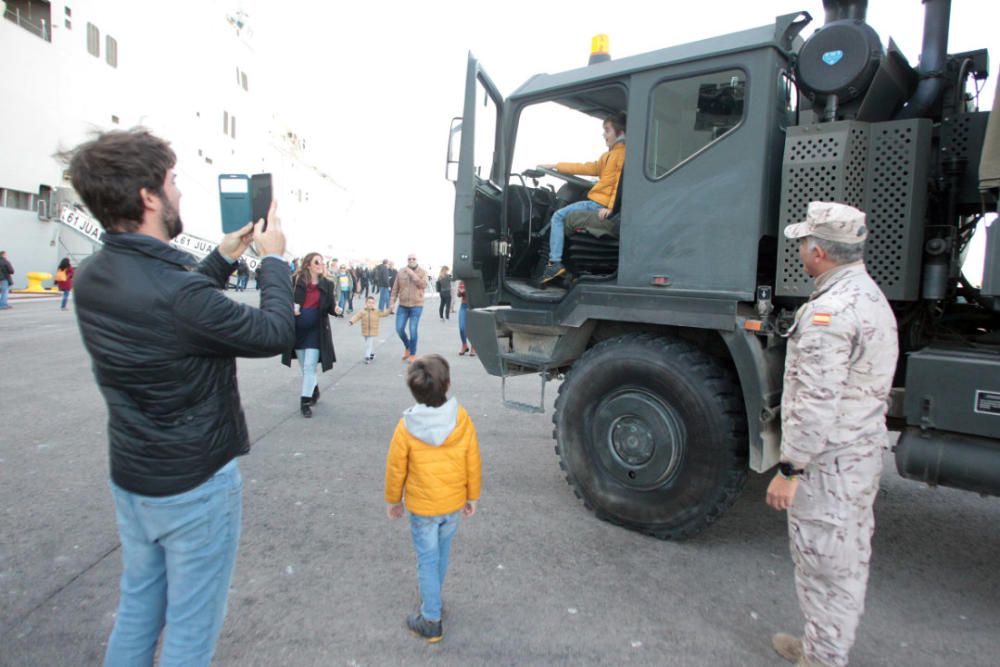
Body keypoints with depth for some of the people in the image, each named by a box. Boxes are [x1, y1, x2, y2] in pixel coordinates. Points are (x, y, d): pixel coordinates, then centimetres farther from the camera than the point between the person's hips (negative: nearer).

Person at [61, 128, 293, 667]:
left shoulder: (90, 278, -4)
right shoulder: (178, 292, -29)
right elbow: (274, 333, -16)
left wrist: (223, 259, 11)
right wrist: (273, 260, -4)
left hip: (129, 479, 8)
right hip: (196, 485, -8)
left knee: (137, 608, 25)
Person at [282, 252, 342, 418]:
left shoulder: (327, 284, -3)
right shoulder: (296, 281, -5)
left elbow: (330, 307, -1)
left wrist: (336, 310, -23)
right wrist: (291, 308, -19)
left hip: (316, 331, -1)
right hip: (297, 330, 1)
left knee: (309, 366, -5)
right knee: (304, 366, 14)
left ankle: (305, 401, 3)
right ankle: (314, 390, 38)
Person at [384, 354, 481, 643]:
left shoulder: (406, 427, -21)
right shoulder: (462, 419, -17)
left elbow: (396, 468, -9)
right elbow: (473, 462, -7)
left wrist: (393, 500, 8)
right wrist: (473, 496, 7)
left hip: (422, 506, -2)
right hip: (454, 503, 3)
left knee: (428, 560, 12)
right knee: (442, 553, 24)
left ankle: (431, 621, 23)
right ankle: (433, 599, 44)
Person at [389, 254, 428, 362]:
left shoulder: (422, 272, -2)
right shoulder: (401, 272, 4)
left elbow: (423, 285, -18)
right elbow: (395, 289, 7)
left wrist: (412, 274, -19)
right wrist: (392, 302, 1)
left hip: (416, 306, -3)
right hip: (403, 305, 3)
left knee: (413, 330, -5)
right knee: (399, 329, 2)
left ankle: (413, 354, 10)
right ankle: (407, 347, 28)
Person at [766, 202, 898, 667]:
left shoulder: (830, 311, -24)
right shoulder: (872, 297, 10)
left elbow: (817, 403, -27)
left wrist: (789, 470, -21)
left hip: (829, 461, -11)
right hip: (865, 450, 11)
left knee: (823, 566, 4)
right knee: (850, 558, 21)